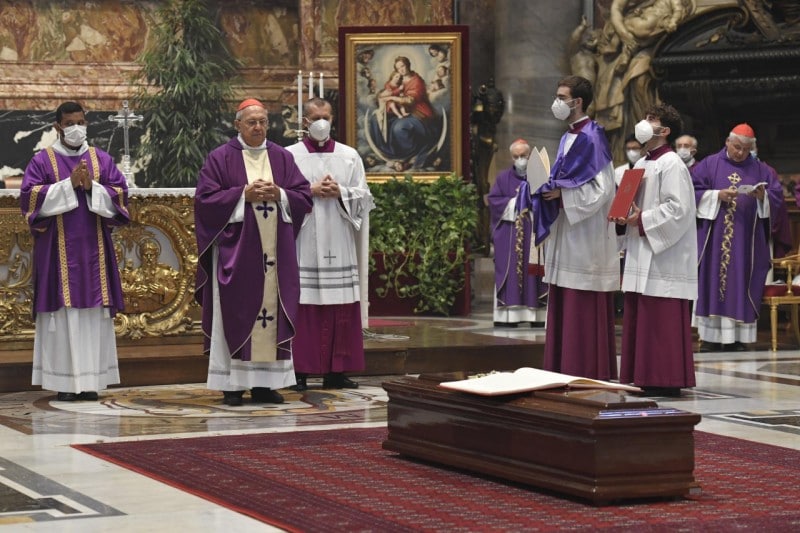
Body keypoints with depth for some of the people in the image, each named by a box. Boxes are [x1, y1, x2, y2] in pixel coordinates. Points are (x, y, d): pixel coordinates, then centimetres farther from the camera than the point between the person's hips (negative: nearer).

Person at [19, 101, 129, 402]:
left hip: (93, 249, 3)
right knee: (63, 312, -5)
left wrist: (92, 186, -12)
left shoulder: (101, 159, 12)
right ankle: (64, 382, -2)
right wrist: (68, 184, -15)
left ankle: (91, 380, 4)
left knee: (94, 313, 0)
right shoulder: (42, 161, 4)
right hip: (58, 250, -3)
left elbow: (120, 195, 5)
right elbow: (30, 196, -8)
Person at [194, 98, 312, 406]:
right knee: (234, 314, -4)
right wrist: (244, 195, -15)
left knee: (272, 311, 2)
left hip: (274, 252, 4)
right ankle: (232, 384, -1)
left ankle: (265, 383, 7)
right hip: (235, 250, -3)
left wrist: (278, 194, -11)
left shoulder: (282, 158, 11)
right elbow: (206, 199, -6)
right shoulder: (220, 158, 1)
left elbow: (303, 197, 8)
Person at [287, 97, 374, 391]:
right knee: (303, 306, -6)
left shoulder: (350, 156, 11)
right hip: (304, 243, -3)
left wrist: (340, 193, -9)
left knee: (342, 309, 0)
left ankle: (336, 371, 5)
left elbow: (363, 197, 8)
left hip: (339, 243, 3)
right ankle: (299, 372, -2)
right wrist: (310, 192, -13)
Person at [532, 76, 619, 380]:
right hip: (565, 232, 10)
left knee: (584, 306, -7)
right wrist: (550, 191, 4)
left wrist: (560, 192, -18)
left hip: (585, 233, -10)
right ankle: (563, 368, 14)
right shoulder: (568, 139, 16)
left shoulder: (591, 138, -12)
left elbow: (601, 188, -19)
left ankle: (587, 368, -4)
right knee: (561, 305, 10)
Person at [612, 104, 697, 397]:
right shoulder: (641, 165, 17)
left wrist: (642, 219, -17)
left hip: (664, 255, -9)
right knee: (638, 316, 9)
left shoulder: (671, 165, -10)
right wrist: (624, 216, 2)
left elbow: (678, 208, -19)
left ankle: (666, 381, -4)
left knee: (661, 319, -8)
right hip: (641, 254, 9)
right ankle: (642, 377, 14)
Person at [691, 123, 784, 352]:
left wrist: (763, 196, -16)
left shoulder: (760, 170, 10)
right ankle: (711, 335, -1)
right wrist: (717, 195, -15)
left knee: (742, 285, -1)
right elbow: (694, 191, -1)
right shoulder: (709, 165, 5)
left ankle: (737, 335, 2)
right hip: (713, 238, -1)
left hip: (747, 241, 1)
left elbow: (777, 196, 4)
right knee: (712, 282, -3)